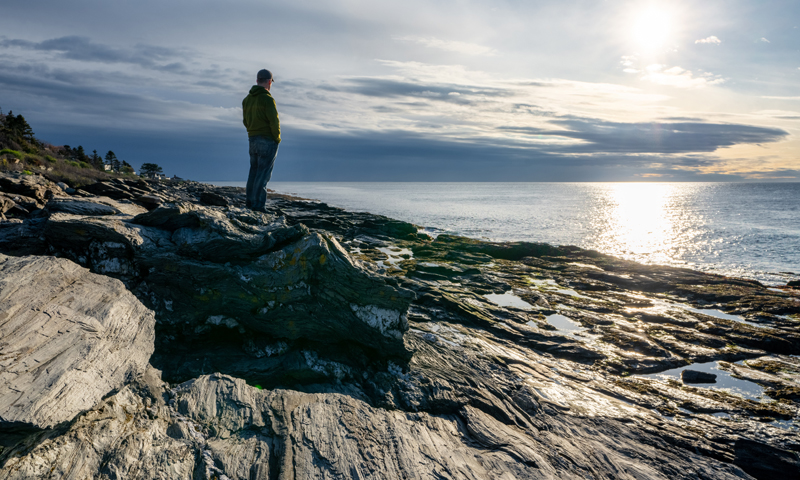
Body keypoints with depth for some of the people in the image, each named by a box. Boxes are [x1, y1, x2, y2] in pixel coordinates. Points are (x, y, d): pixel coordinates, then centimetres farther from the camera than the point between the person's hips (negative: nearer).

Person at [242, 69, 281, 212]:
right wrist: (277, 139, -3)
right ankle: (258, 204, -4)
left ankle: (250, 201, 21)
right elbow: (274, 121, -16)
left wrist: (253, 133, 16)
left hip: (253, 140, 8)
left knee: (254, 171, 16)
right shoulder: (267, 99, -14)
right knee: (264, 173, -4)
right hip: (268, 141, -8)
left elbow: (246, 121, 15)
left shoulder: (247, 99, 11)